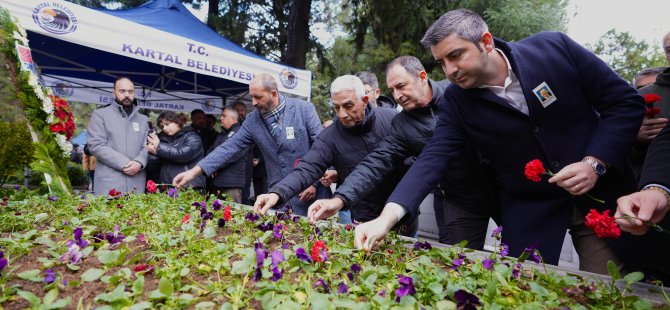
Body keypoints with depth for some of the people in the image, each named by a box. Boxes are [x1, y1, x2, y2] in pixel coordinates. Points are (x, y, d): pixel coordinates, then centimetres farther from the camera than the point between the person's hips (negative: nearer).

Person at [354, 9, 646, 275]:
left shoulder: (554, 47, -12)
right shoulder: (455, 101, -10)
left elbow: (626, 101, -5)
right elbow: (432, 158, -18)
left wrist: (595, 162, -19)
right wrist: (388, 216, -31)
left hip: (604, 195, 0)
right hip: (529, 211, 0)